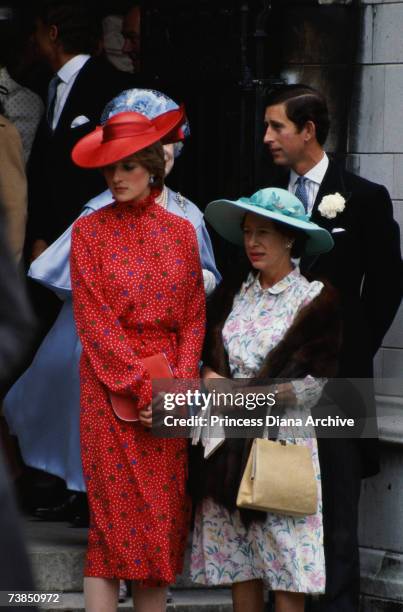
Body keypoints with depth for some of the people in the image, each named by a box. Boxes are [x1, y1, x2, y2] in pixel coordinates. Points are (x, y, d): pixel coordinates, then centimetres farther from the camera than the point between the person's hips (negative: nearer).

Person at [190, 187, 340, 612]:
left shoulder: (314, 300, -3)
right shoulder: (232, 291, 12)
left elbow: (312, 384, -7)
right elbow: (210, 356, 12)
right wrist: (212, 379, -10)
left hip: (283, 441, -5)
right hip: (229, 442, 5)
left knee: (286, 574, -5)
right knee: (238, 564, 5)